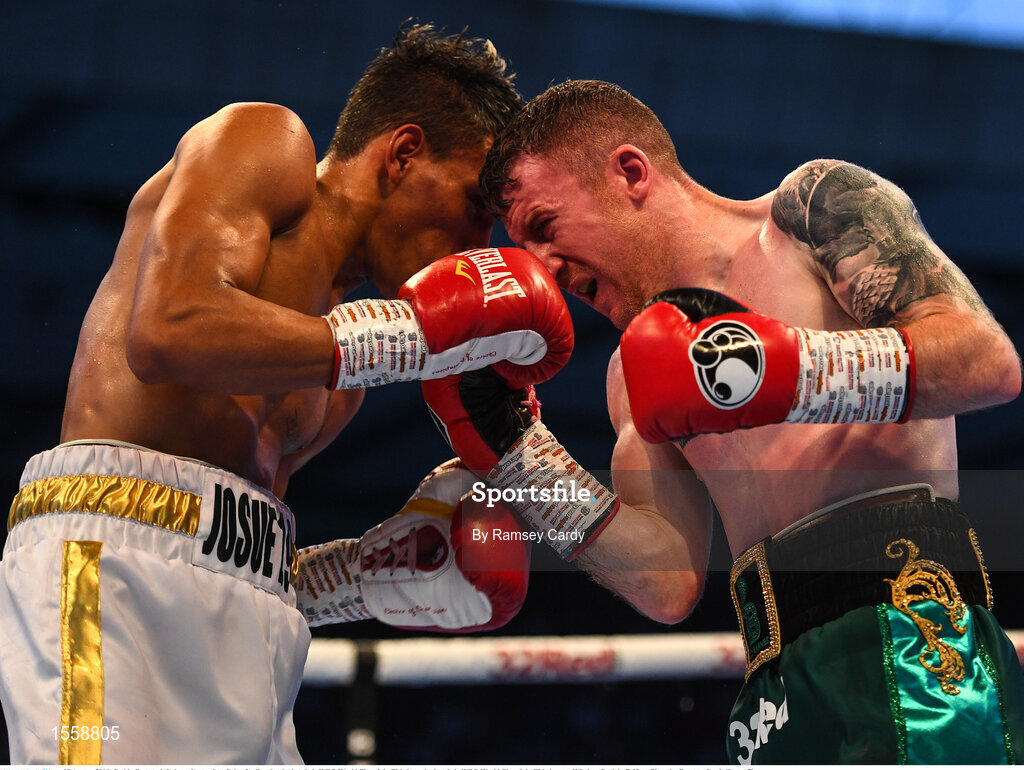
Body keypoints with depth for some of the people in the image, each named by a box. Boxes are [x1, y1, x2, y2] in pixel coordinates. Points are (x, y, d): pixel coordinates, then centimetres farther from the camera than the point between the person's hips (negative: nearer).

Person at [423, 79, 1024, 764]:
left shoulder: (815, 203, 10)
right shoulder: (634, 376, 26)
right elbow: (669, 586, 13)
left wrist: (783, 370, -16)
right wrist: (515, 450, 9)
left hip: (908, 612, -6)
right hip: (780, 682, 6)